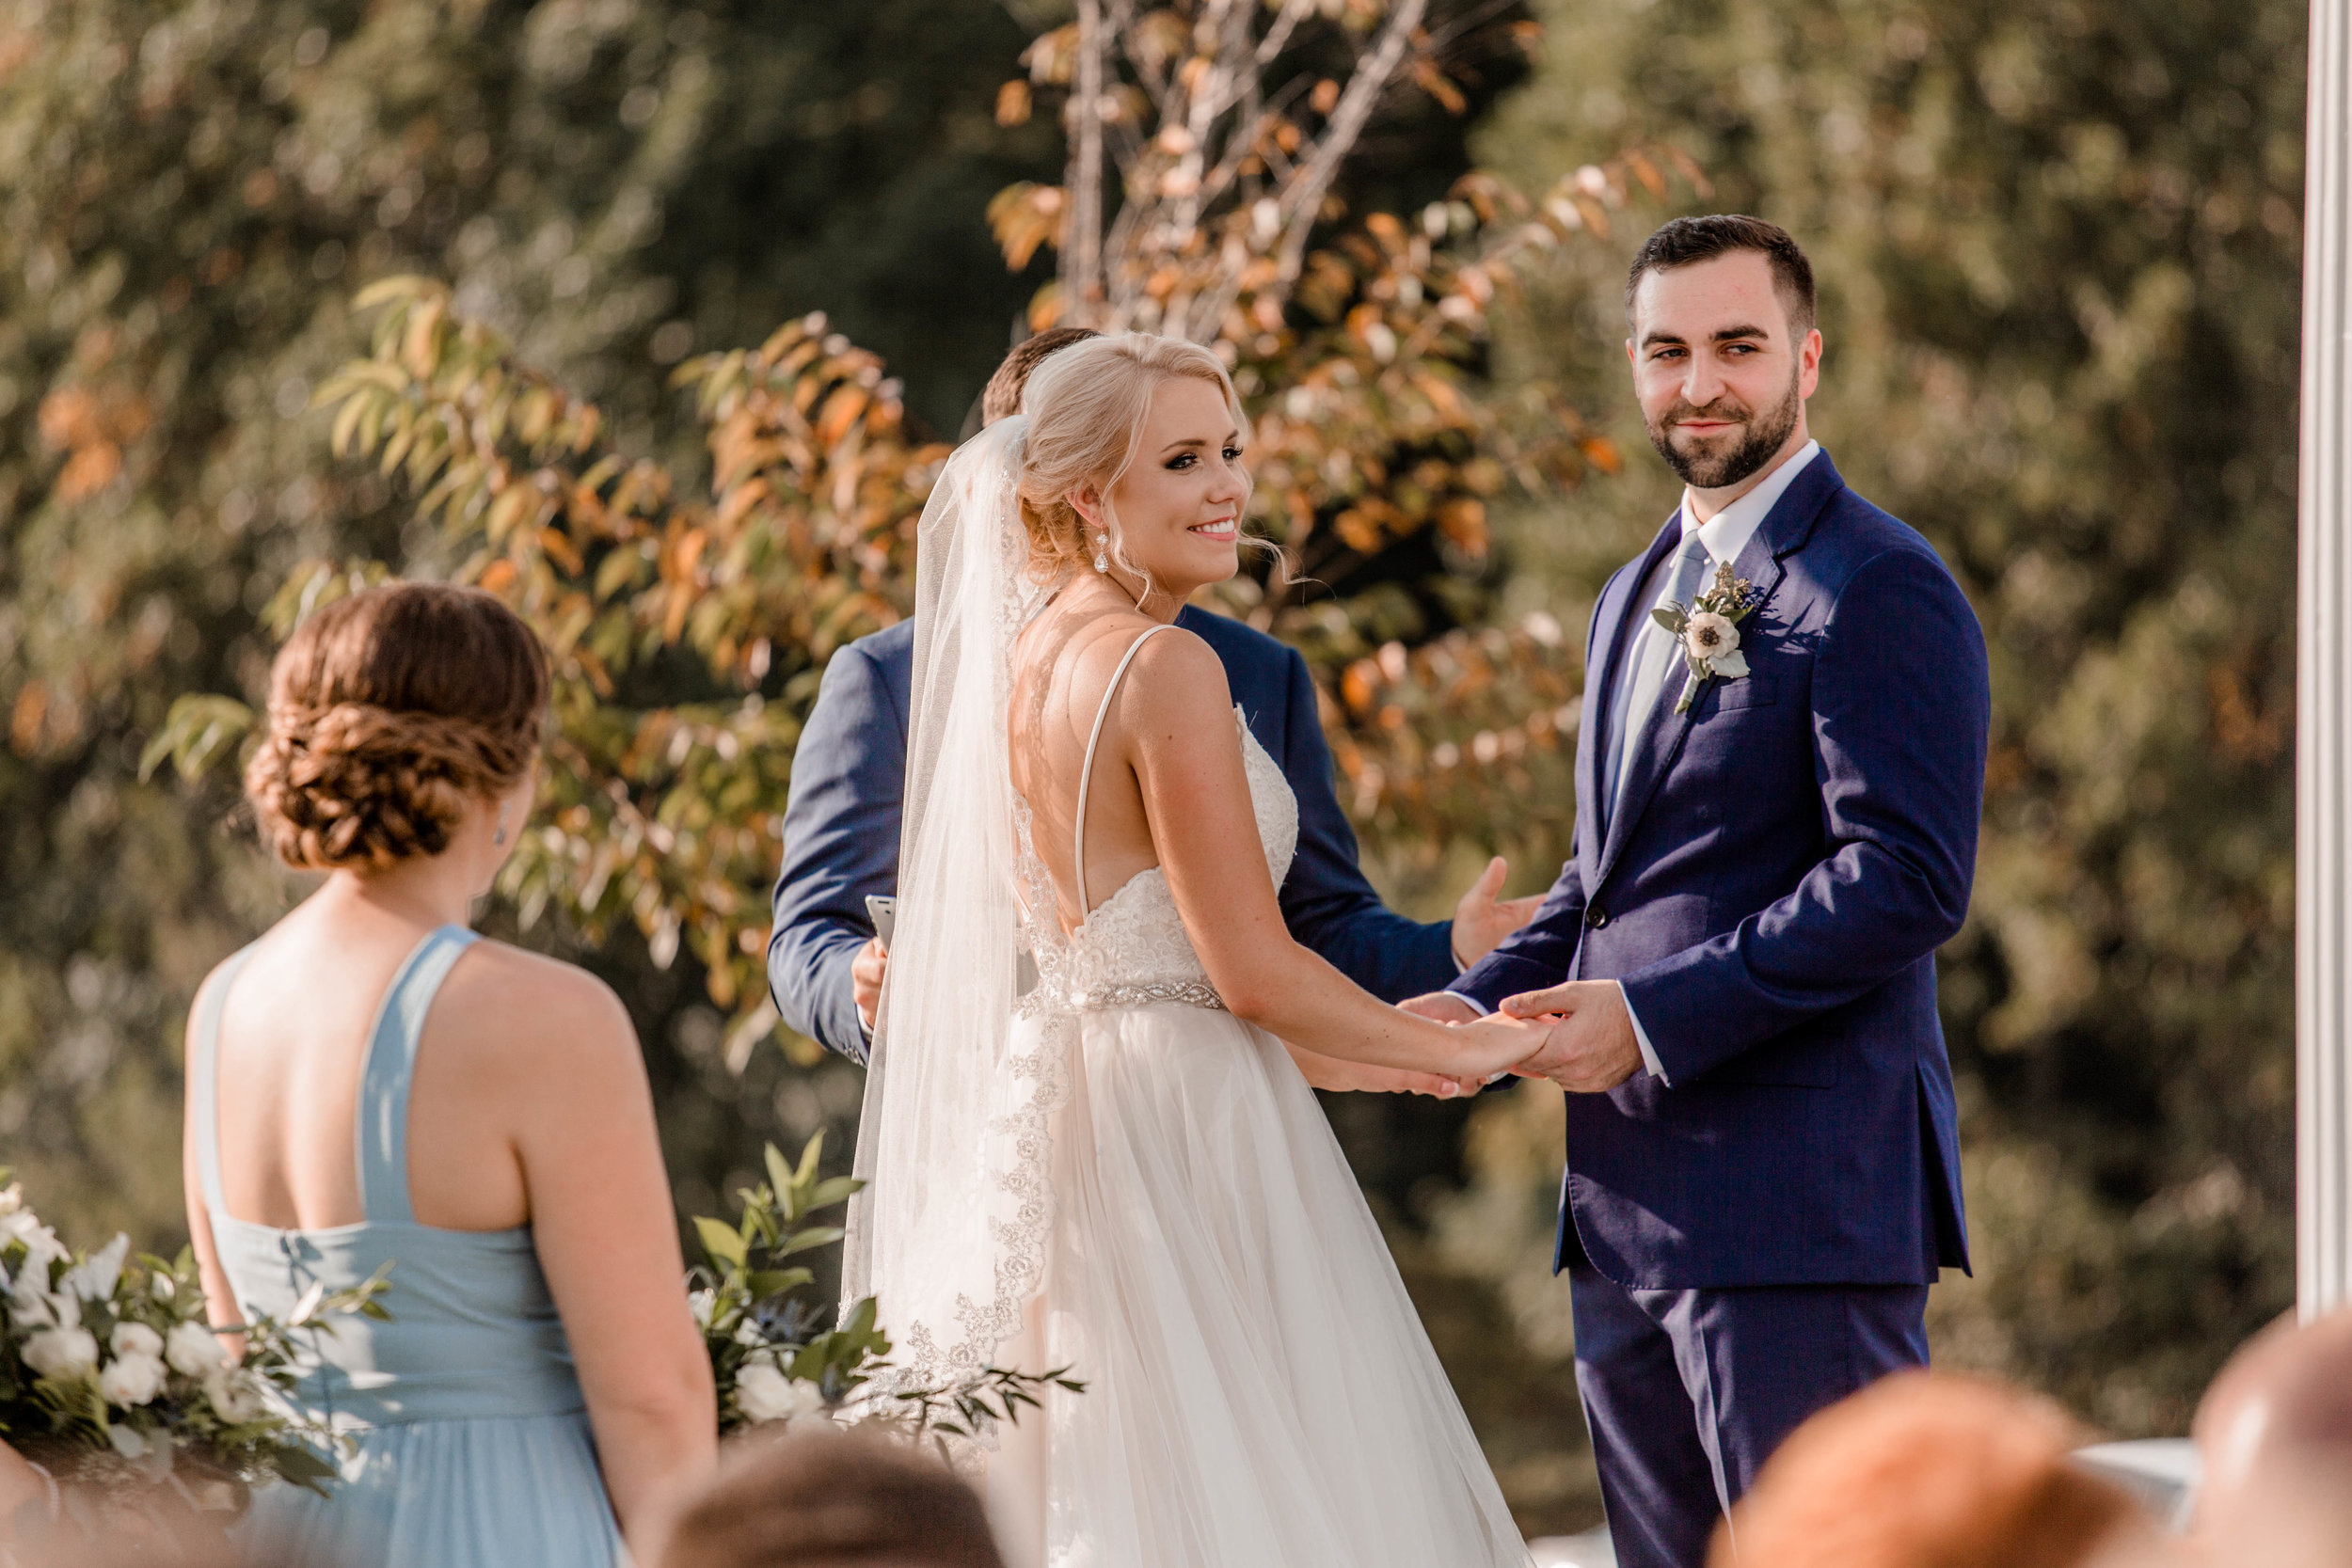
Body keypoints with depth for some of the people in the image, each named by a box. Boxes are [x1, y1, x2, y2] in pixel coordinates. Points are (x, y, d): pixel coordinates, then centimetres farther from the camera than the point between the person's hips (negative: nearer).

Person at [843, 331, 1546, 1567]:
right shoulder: (1167, 667, -16)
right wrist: (1454, 1051, -2)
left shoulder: (1026, 653, 11)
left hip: (1062, 1119, 9)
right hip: (1187, 1135, -9)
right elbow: (1255, 972, -17)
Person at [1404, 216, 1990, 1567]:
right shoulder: (1638, 601, 21)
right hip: (1628, 1209, 9)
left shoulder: (1880, 589, -9)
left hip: (1798, 1201, -9)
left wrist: (1651, 1017, -19)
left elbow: (1908, 882, -17)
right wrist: (1484, 1001, 8)